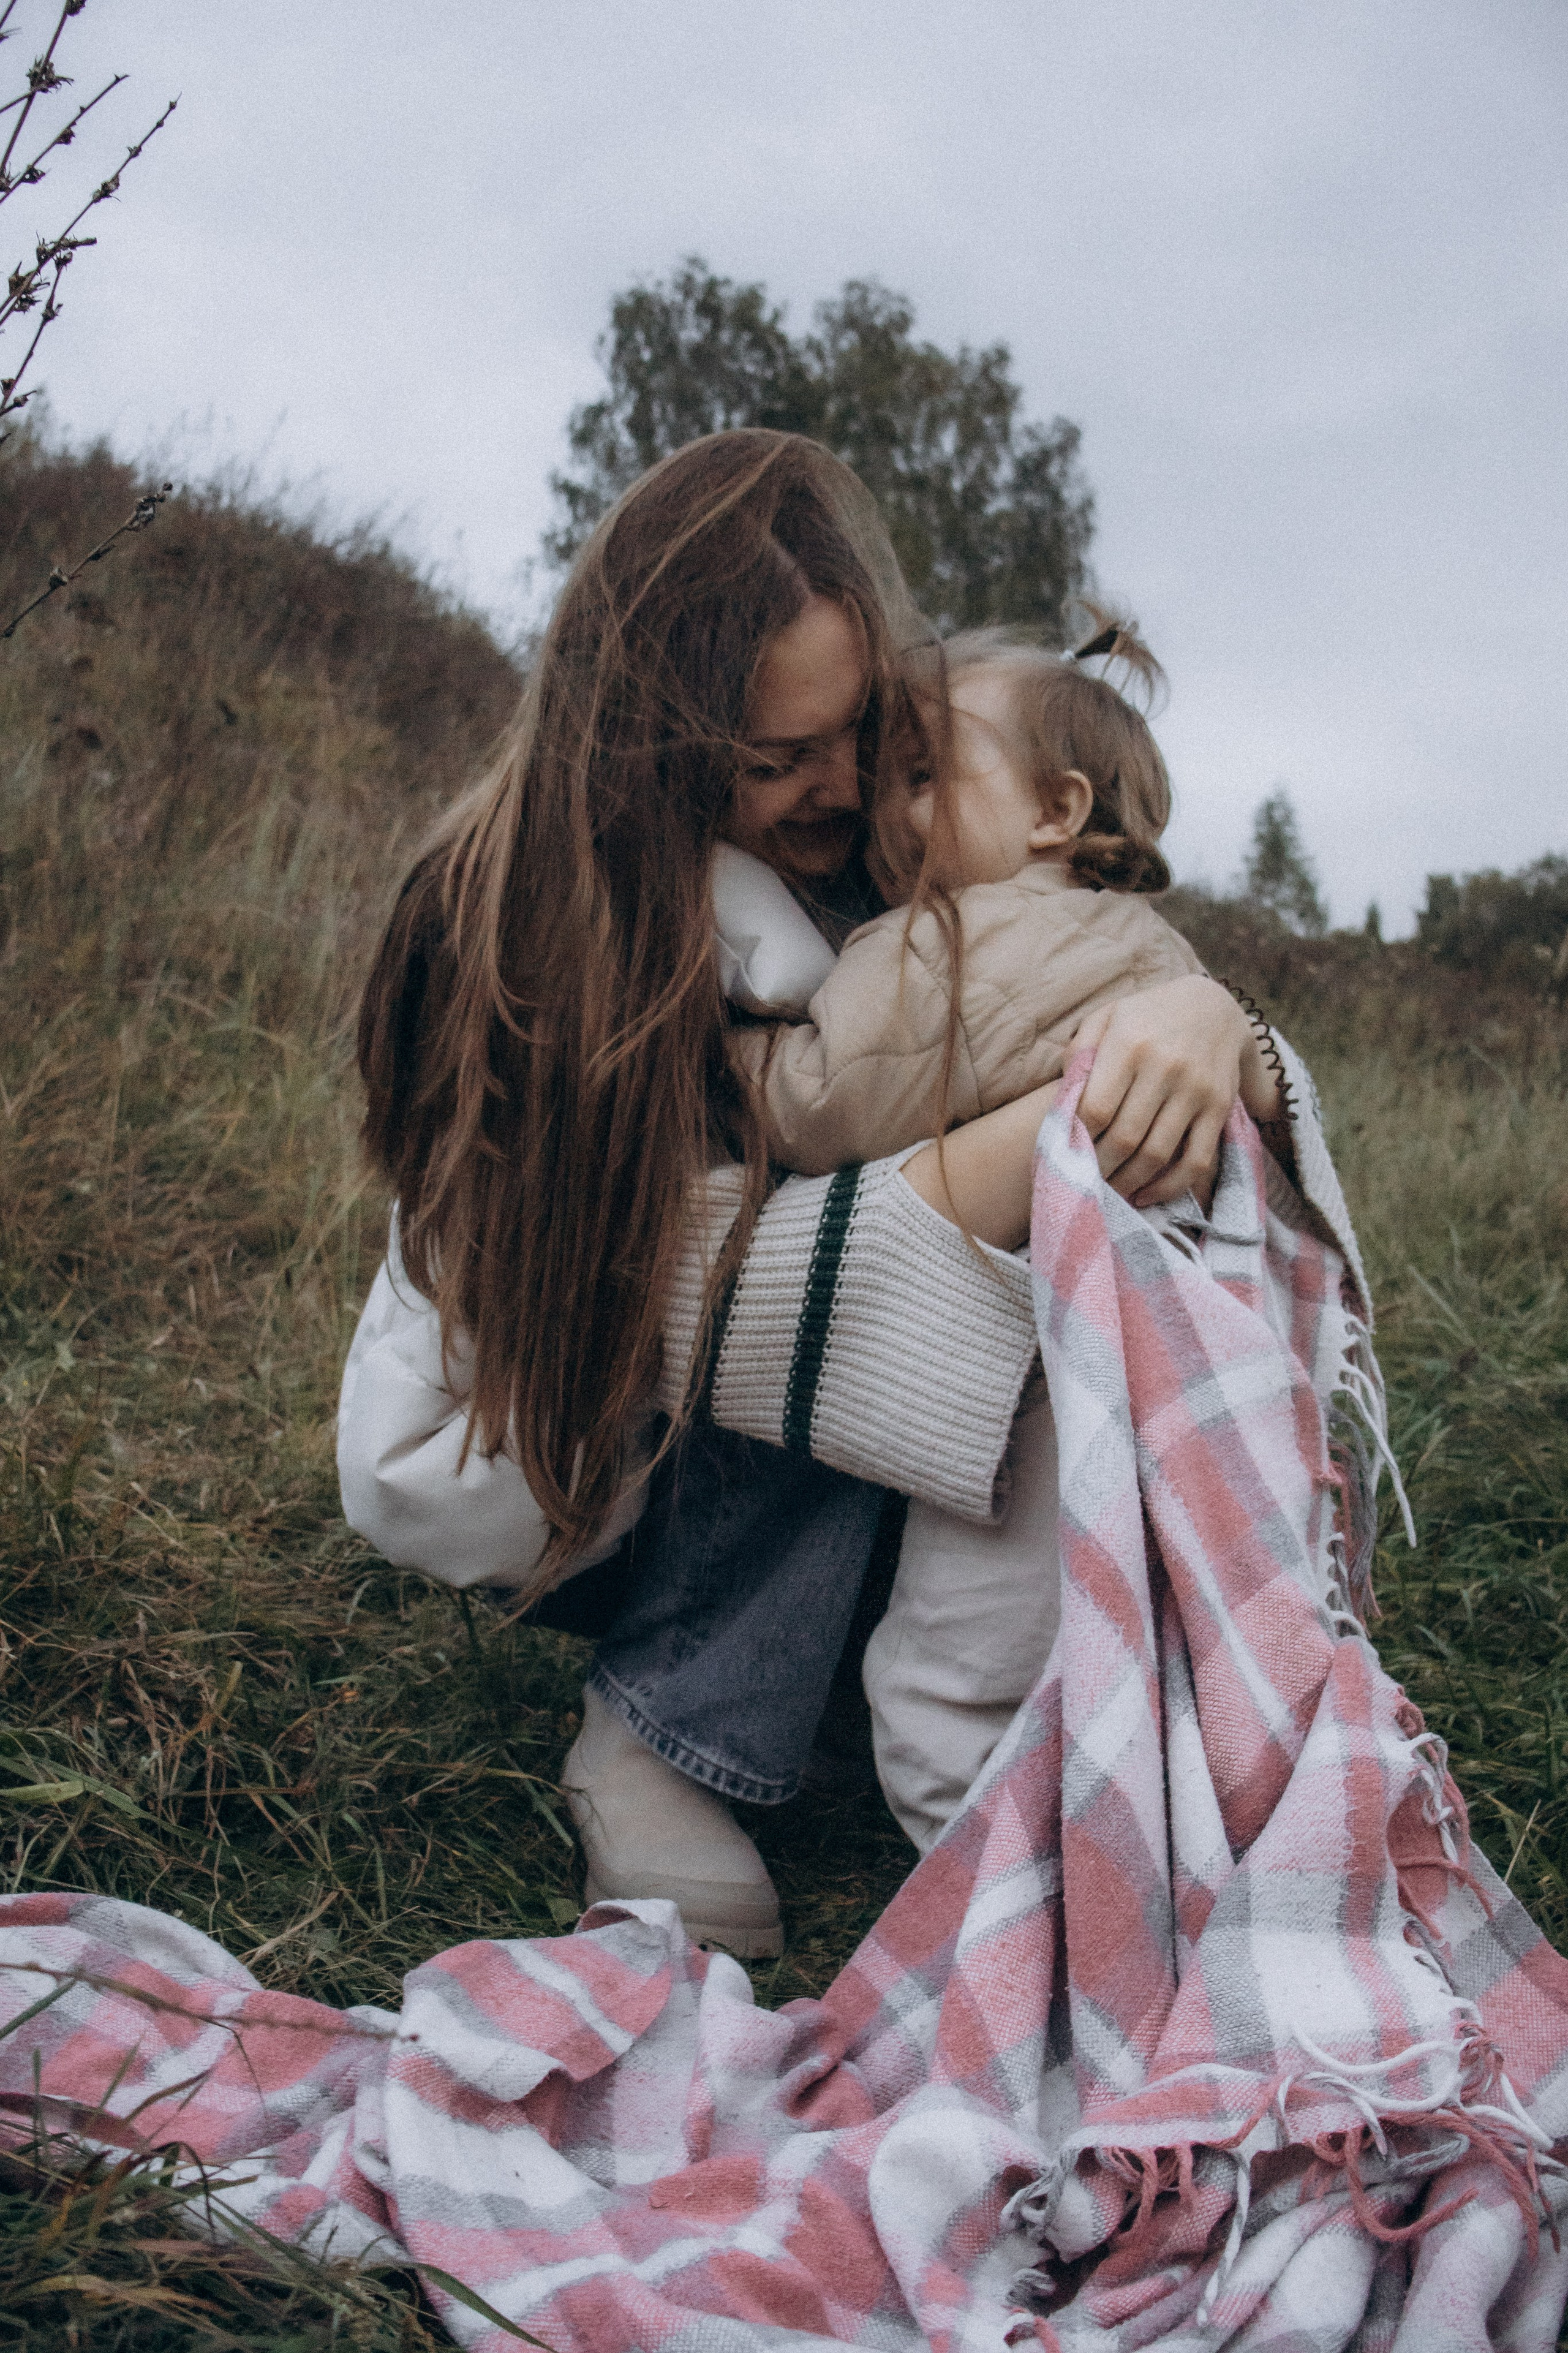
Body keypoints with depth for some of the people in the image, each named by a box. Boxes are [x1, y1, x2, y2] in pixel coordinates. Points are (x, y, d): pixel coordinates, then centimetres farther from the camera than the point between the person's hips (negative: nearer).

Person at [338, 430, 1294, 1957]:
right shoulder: (521, 916, -26)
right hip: (511, 1444, -4)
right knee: (850, 1315, -31)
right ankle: (654, 1736, -16)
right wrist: (1032, 1151, -45)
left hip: (754, 1460, 5)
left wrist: (1210, 1024, -38)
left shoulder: (891, 850, -11)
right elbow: (703, 1277, -32)